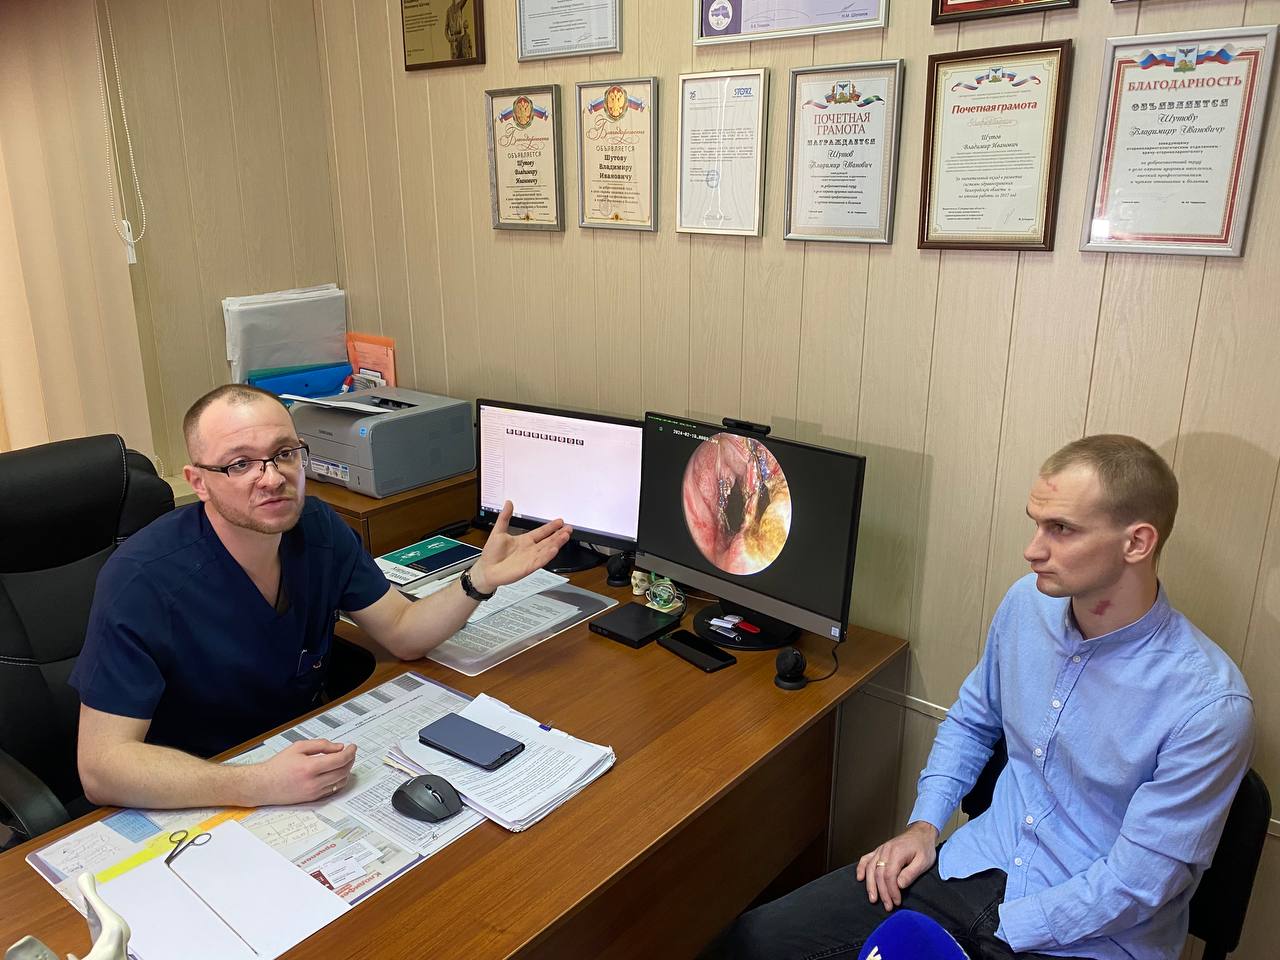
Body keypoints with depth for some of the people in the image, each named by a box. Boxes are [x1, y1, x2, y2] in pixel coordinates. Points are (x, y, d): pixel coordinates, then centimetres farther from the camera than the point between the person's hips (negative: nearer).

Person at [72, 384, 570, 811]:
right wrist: (260, 784, -40)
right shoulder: (144, 580, -25)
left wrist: (482, 578, -16)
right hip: (191, 801, -5)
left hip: (308, 753, 6)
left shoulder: (318, 526, -7)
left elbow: (404, 632, 1)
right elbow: (101, 767, -27)